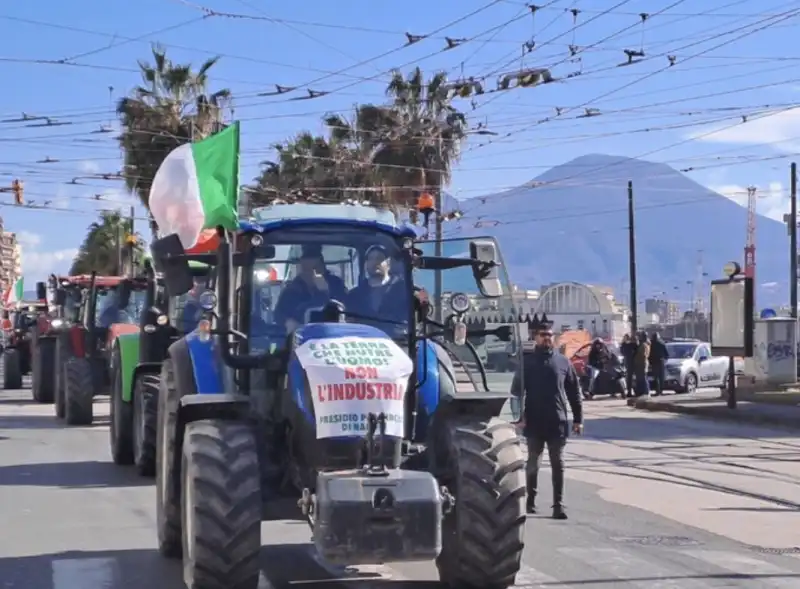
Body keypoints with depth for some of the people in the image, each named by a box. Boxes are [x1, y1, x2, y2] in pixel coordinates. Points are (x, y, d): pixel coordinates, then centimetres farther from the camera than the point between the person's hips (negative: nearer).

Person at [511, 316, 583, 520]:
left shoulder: (563, 361, 5)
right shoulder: (527, 361, 2)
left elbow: (574, 392, 7)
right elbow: (517, 390, 0)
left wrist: (578, 419, 3)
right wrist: (519, 417, -10)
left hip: (558, 423, 1)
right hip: (534, 423, 0)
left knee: (558, 465, 2)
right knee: (533, 464, 11)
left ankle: (558, 505, 4)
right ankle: (530, 500, 24)